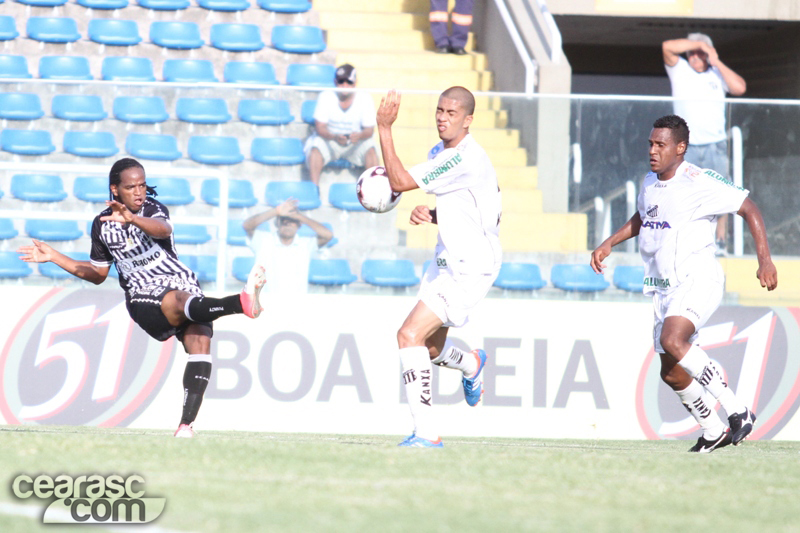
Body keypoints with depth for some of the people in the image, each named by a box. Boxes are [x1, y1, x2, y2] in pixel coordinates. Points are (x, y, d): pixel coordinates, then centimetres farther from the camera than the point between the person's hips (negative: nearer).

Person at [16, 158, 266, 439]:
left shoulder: (152, 209, -3)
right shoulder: (102, 224, 8)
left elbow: (163, 229, -31)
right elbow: (97, 273, 23)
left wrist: (132, 218, -51)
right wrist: (54, 257, 17)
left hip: (183, 284, 0)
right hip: (143, 298, 0)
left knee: (200, 343, -25)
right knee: (181, 301, -35)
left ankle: (186, 424, -29)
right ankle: (243, 302, -61)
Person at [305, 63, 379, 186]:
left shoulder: (365, 99, -9)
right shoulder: (325, 97, -11)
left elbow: (369, 129, -11)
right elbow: (320, 127, -15)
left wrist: (360, 136, -36)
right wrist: (335, 137, -36)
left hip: (356, 143, 1)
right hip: (329, 140, -1)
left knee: (371, 150, -28)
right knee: (315, 149, -31)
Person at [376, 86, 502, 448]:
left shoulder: (465, 159, -22)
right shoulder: (439, 153, 9)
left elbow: (399, 182, -24)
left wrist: (385, 128, -22)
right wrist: (429, 215, 2)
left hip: (469, 268, -10)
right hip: (447, 261, 10)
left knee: (410, 335, -20)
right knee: (428, 349, 20)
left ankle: (425, 432, -17)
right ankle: (471, 365, 53)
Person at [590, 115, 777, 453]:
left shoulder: (699, 182, -14)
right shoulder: (650, 182, 9)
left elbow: (748, 209, -9)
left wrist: (765, 260, -17)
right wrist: (609, 244, 20)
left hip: (699, 280, -8)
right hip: (665, 287, 8)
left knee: (672, 340, -31)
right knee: (671, 372, 5)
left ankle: (737, 411, -24)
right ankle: (713, 432, 25)